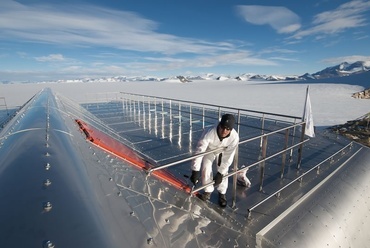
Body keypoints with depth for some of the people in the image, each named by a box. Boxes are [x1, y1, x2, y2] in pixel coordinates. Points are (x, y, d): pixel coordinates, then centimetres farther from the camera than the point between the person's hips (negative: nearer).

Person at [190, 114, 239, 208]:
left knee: (223, 171, -4)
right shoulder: (209, 133, -44)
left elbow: (228, 157, -28)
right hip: (209, 149, -1)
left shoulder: (234, 137, -38)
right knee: (206, 168, -9)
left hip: (223, 151, 1)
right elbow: (199, 151, -41)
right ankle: (208, 191, 15)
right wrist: (195, 170, -41)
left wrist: (220, 173, -26)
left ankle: (222, 194, 21)